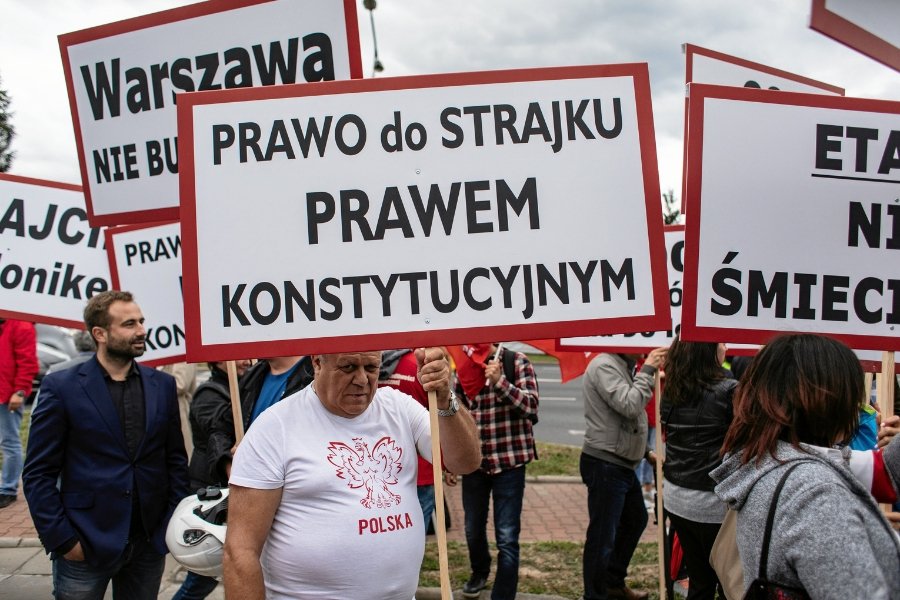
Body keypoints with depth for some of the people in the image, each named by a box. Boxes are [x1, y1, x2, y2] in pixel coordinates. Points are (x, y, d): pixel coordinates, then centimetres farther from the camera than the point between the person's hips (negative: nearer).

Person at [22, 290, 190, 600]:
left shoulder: (163, 385, 5)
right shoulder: (61, 387, -5)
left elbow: (176, 459, 9)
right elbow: (38, 473, -5)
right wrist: (61, 539, -9)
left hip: (150, 542, 3)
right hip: (85, 545, -3)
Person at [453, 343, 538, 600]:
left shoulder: (516, 361, -8)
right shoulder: (463, 368, 4)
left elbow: (531, 406, -15)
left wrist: (499, 380, -27)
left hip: (509, 461, -4)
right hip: (473, 461, 4)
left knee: (507, 537, -4)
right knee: (473, 529, 19)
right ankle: (479, 573, 47)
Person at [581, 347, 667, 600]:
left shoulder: (623, 367, 14)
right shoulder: (604, 366, -17)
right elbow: (629, 406, -27)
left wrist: (646, 451, 19)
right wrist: (647, 370, -18)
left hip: (621, 464, 11)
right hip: (605, 465, -11)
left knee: (636, 520, 25)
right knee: (602, 536, -3)